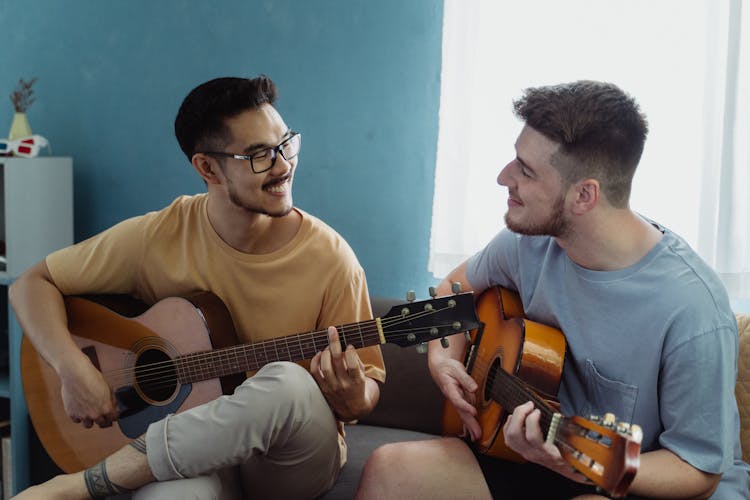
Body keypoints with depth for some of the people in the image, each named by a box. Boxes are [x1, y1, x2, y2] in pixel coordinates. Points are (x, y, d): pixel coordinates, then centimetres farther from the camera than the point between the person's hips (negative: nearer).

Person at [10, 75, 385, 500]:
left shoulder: (330, 259, -9)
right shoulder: (158, 238, -6)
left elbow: (367, 387, 0)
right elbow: (34, 284, 3)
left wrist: (354, 400, -24)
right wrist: (73, 368, -13)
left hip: (296, 459, 2)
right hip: (187, 448, -2)